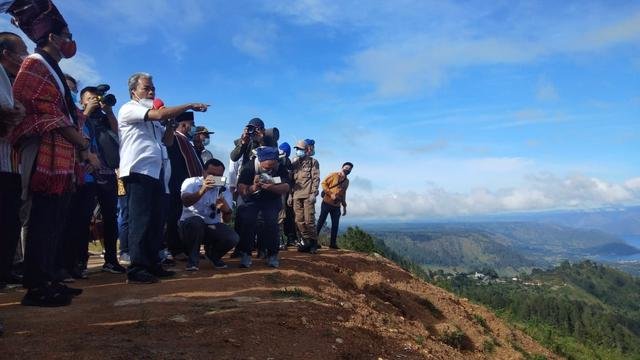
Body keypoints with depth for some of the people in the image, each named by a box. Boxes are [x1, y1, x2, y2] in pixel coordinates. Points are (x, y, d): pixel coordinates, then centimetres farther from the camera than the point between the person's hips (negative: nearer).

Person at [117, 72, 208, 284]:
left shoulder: (153, 118, 25)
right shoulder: (129, 109, -1)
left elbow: (167, 140, 22)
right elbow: (159, 114, -17)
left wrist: (170, 122, 6)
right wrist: (190, 106, -13)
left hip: (155, 171, 8)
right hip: (138, 171, -8)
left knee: (155, 221, 8)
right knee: (141, 221, -11)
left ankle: (152, 264, 14)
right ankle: (136, 269, -9)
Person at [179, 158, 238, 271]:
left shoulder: (224, 190, -1)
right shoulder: (191, 182, -8)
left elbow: (227, 220, -11)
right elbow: (185, 202, -31)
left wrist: (226, 210, -36)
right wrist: (202, 191, -49)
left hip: (212, 226, 3)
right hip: (190, 224, -3)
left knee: (233, 238, -23)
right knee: (196, 221, -37)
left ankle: (212, 254, 12)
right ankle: (193, 258, -11)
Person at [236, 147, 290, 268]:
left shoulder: (280, 169, -19)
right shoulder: (248, 168, -24)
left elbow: (286, 188, -30)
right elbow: (241, 190, -28)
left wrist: (271, 187, -50)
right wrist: (253, 188, -49)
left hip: (272, 200, 1)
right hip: (252, 200, 0)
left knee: (272, 222, -22)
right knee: (247, 221, -24)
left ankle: (272, 255, -5)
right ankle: (246, 254, -10)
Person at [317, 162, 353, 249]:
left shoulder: (347, 181, 16)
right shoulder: (334, 175, -2)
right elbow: (324, 183, -8)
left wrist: (344, 206, 19)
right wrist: (331, 194, -17)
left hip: (336, 205, 6)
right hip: (327, 202, -6)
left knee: (335, 224, 3)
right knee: (321, 221, -2)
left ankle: (333, 243, 10)